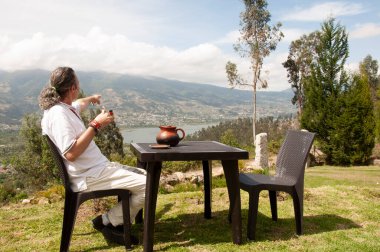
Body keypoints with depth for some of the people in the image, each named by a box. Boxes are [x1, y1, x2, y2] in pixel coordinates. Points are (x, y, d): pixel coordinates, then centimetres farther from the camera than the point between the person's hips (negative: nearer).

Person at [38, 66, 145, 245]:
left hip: (97, 167, 11)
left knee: (146, 175, 13)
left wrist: (91, 98, 56)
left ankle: (116, 221, 13)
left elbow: (79, 104, 37)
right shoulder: (58, 113, -20)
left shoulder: (63, 107, 11)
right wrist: (96, 125, -24)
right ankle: (108, 222, 0)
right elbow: (71, 154, -28)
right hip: (89, 176, -11)